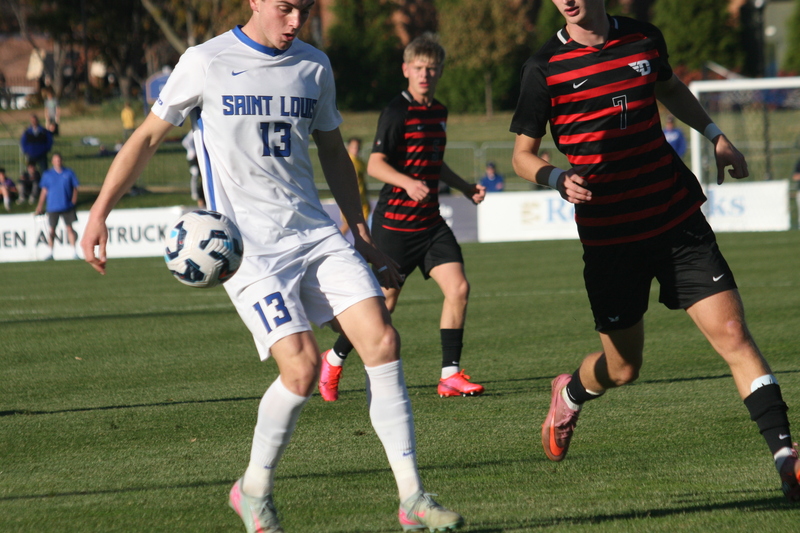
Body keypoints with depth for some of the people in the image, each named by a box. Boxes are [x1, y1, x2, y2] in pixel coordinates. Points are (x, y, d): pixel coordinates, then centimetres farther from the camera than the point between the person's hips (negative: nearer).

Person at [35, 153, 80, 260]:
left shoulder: (69, 173, 3)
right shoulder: (47, 174, 5)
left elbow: (75, 188, 7)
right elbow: (44, 191, 7)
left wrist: (73, 201, -6)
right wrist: (40, 206, 2)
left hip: (67, 206, 0)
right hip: (52, 206, 0)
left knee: (70, 228, 0)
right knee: (52, 230, 1)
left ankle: (74, 252, 4)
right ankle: (50, 252, 9)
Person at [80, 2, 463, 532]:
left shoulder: (314, 67, 10)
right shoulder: (205, 64, -4)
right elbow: (148, 137, 4)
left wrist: (364, 238, 21)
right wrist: (100, 212, -1)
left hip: (317, 233, 5)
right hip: (247, 245, -5)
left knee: (383, 339, -10)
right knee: (302, 366, -18)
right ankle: (254, 490, 6)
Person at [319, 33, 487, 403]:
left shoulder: (438, 112, 13)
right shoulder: (397, 112, -12)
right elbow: (375, 164, -20)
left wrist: (465, 188, 22)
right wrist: (407, 183, -35)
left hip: (430, 221, 7)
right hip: (394, 222, -7)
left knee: (458, 287, -9)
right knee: (385, 301, 0)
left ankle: (450, 375, -4)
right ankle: (333, 359, 22)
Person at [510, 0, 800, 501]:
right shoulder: (545, 68, -6)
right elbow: (522, 154, -1)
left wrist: (715, 134, 18)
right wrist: (557, 177, -21)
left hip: (678, 221, 2)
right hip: (609, 235, -2)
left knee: (732, 333, -11)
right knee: (622, 368, 8)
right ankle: (569, 394, 44)